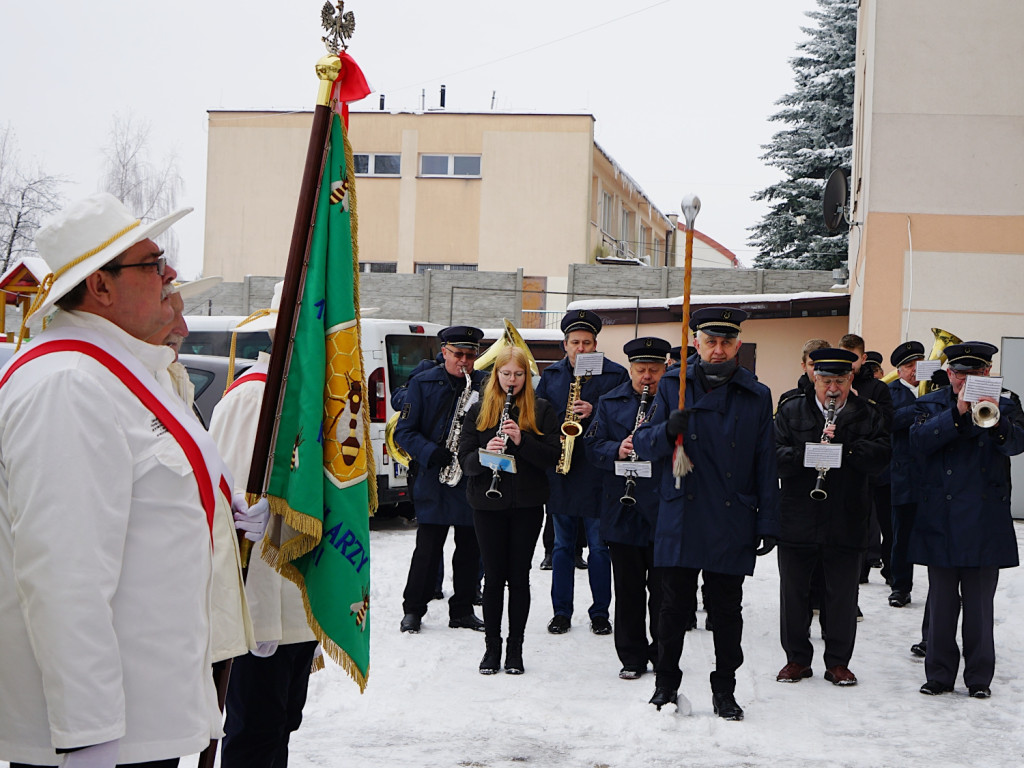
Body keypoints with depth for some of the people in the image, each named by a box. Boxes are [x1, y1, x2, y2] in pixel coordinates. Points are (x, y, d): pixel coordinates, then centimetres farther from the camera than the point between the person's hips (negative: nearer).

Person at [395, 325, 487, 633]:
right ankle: (413, 610, 10)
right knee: (428, 547, -1)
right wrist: (431, 452, -15)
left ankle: (463, 610, 18)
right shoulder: (423, 383, 4)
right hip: (434, 479, -2)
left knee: (470, 549, 7)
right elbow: (404, 431, 0)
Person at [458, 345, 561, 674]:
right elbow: (464, 459, 2)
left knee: (519, 576, 3)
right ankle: (492, 646, 14)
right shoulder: (479, 410, 6)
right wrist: (484, 453, -19)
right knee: (493, 576, 3)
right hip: (487, 503, 1)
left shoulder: (541, 410, 4)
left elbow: (553, 456, -4)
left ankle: (515, 647, 13)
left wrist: (521, 440, -19)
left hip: (527, 504, -1)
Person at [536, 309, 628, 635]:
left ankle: (600, 612, 12)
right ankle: (561, 612, 16)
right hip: (559, 473, 3)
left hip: (596, 473, -3)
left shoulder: (615, 375, 0)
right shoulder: (551, 375, 11)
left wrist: (595, 412, -18)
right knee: (562, 545, 9)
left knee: (599, 545, 2)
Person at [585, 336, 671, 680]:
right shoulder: (610, 403, 10)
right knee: (628, 588, 7)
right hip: (623, 510, 2)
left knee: (662, 587, 4)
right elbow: (594, 446, 5)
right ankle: (632, 657, 16)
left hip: (664, 510, -2)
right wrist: (617, 450, -15)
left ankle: (662, 653, 18)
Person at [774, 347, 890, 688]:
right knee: (794, 593, 8)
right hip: (797, 522, 0)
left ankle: (838, 662, 19)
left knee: (842, 596, 6)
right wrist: (808, 452, -22)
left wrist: (845, 444, -21)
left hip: (846, 524, 0)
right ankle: (797, 658, 22)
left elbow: (881, 456, -9)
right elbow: (776, 457, -6)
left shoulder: (868, 415, 5)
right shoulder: (791, 411, 4)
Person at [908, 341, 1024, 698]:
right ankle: (939, 675, 17)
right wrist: (958, 413, -21)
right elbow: (918, 440, -11)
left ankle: (979, 677, 15)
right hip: (941, 519, 1)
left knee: (979, 604, 5)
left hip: (985, 524, -1)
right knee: (941, 603, 7)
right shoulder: (932, 404, 7)